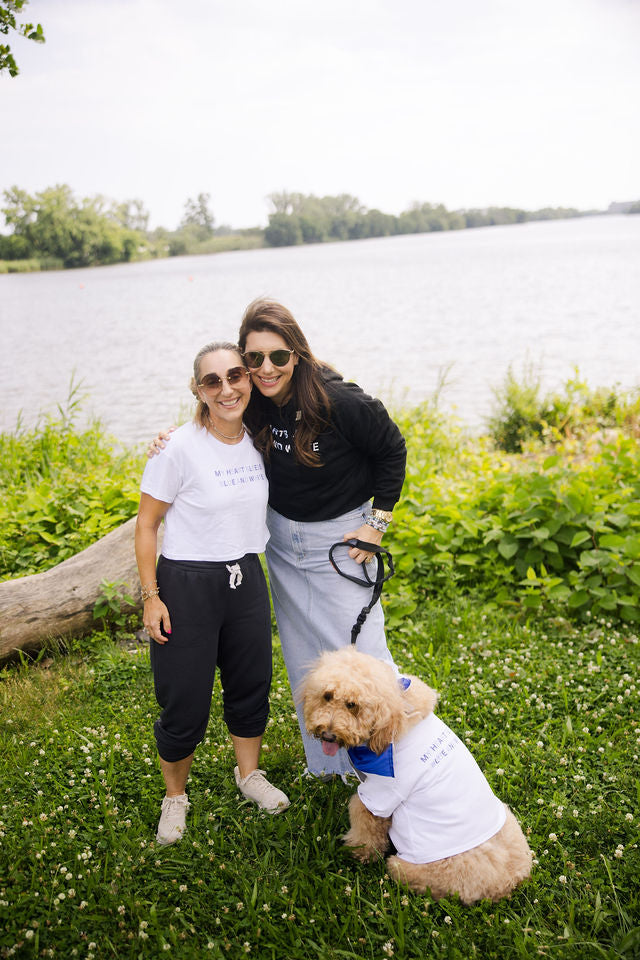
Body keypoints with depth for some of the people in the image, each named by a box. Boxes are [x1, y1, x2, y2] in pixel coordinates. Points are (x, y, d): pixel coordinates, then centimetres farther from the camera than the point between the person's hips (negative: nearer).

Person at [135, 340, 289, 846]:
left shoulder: (258, 439, 0)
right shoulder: (181, 448, -17)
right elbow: (146, 525, -10)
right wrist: (151, 596, -12)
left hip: (246, 578, 5)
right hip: (187, 583, -5)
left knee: (251, 685, 18)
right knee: (184, 703, 4)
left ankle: (249, 773, 44)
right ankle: (175, 795, 32)